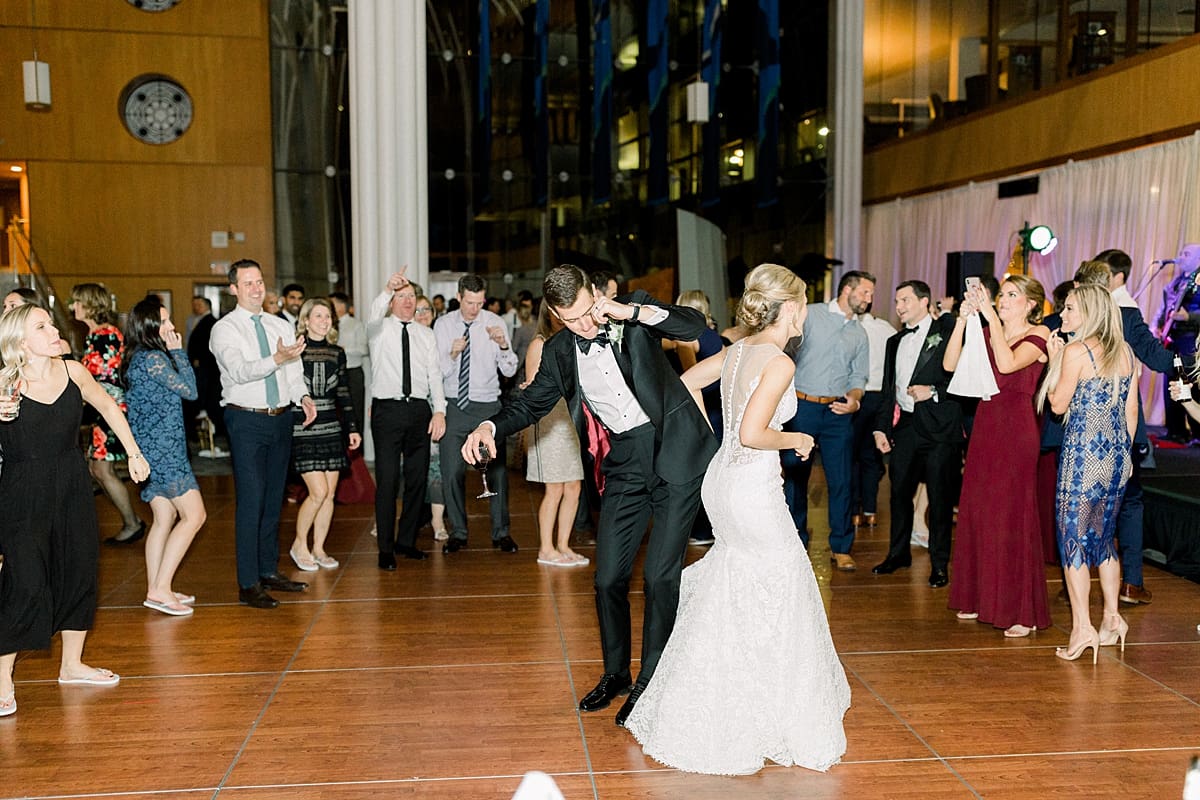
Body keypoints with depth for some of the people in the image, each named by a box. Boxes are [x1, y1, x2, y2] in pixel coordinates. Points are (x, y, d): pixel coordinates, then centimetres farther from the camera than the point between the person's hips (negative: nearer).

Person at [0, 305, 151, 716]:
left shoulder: (74, 371, -4)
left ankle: (71, 664, 29)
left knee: (79, 573, 12)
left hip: (72, 487, 5)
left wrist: (134, 453, 13)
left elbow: (108, 407, 13)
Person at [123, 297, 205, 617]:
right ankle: (160, 589, -7)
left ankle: (155, 590, 17)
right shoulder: (153, 358, -17)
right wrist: (178, 351, -6)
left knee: (164, 519, 13)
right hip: (163, 448, -10)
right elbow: (189, 390, -11)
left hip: (153, 449, 10)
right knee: (193, 515, -8)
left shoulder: (140, 357, 13)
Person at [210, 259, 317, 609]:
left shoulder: (282, 326, 12)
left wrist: (304, 396, -9)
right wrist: (276, 359, -35)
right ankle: (248, 585, -2)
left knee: (274, 499, 13)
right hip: (247, 421, -6)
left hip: (281, 419, 6)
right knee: (251, 501, -8)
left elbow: (295, 372, 11)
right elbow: (239, 370, -21)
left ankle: (269, 571, 25)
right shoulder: (225, 328, -5)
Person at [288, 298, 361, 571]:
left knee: (329, 494, 5)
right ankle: (299, 545, 9)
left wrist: (352, 428, 10)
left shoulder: (337, 353, 10)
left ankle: (318, 549, 17)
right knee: (318, 491, -10)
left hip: (332, 428, 5)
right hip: (303, 430, -5)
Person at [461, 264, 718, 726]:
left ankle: (648, 684, 11)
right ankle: (615, 674, 29)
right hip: (625, 465, 4)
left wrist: (629, 311, -24)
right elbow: (532, 402, 10)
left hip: (675, 452, -4)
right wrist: (490, 426, -9)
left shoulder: (634, 312, -5)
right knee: (608, 577, 6)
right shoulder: (560, 352, 3)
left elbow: (695, 325, -15)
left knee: (660, 575, -4)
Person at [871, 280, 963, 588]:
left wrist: (933, 391, -17)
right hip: (904, 427, 6)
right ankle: (899, 553, 27)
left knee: (940, 498, 0)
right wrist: (881, 427, 14)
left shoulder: (946, 331, -2)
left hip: (939, 427, -6)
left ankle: (939, 564, 11)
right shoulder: (895, 342, 18)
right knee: (899, 492, 11)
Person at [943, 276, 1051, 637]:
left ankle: (1022, 611, 3)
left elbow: (1007, 364, -24)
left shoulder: (1038, 336, -5)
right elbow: (950, 363, 0)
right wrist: (962, 320, -8)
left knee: (1012, 516, -5)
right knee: (977, 512, 10)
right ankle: (980, 598, 23)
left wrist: (991, 317, -21)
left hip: (1016, 429, -6)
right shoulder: (988, 334, 12)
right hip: (985, 424, 6)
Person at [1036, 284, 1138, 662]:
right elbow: (1131, 411, 11)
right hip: (1117, 456, 7)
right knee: (1104, 537, 16)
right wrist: (1124, 451, 20)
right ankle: (1112, 619, 18)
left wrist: (1053, 359, 2)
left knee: (1073, 537, -1)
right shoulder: (1125, 353, 9)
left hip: (1083, 454, -7)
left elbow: (1058, 405, -6)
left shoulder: (1075, 351, -11)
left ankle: (1082, 627, -2)